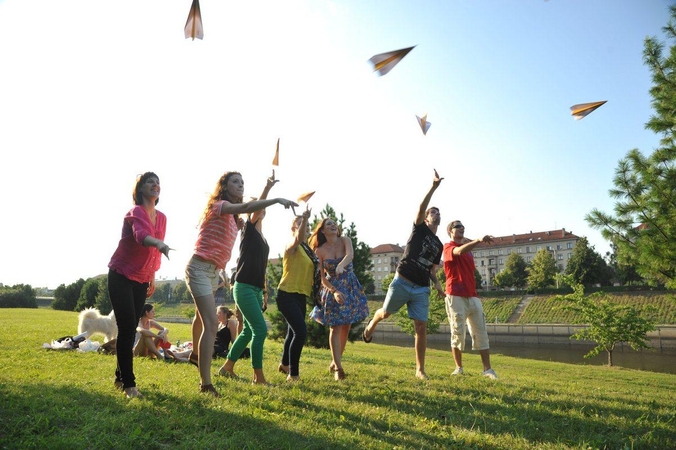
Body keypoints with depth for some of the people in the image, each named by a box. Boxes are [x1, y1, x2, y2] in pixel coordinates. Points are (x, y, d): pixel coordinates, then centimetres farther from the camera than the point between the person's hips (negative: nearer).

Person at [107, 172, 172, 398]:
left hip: (141, 280, 7)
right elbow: (141, 235, -40)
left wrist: (152, 277, 14)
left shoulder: (162, 217, 5)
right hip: (121, 276, -7)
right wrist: (159, 244, -59)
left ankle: (120, 377, 24)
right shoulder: (136, 212, -17)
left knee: (131, 329, 10)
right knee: (127, 327, -10)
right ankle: (128, 383, -3)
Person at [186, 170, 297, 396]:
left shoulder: (232, 216, 15)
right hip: (200, 268, -10)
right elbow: (246, 207, -34)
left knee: (203, 317, 31)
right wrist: (277, 199, -44)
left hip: (214, 272, 10)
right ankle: (205, 383, -17)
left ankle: (196, 354, 56)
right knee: (211, 324, -19)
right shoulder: (219, 205, -17)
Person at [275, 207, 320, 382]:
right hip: (287, 295, -9)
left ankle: (285, 364, 42)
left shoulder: (307, 249, 13)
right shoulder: (292, 247, -11)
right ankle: (293, 373, -8)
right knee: (301, 331, -19)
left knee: (294, 332, 21)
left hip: (301, 296, 9)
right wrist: (304, 218, -49)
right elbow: (299, 238, -35)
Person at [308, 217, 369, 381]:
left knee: (346, 328, 8)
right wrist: (334, 291, -20)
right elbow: (321, 277, -6)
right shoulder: (320, 250, -7)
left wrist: (341, 265, -47)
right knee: (335, 328, -4)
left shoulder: (345, 240, -5)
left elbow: (350, 255, -27)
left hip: (351, 288, 2)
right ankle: (338, 367, 0)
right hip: (333, 289, -2)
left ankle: (335, 362, 24)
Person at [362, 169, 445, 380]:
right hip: (402, 282, -4)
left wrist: (437, 284, -1)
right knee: (385, 313, 11)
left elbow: (432, 269, 19)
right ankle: (371, 325, 48)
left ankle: (420, 370, 7)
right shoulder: (420, 228, 2)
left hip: (421, 289, 4)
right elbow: (421, 207, -17)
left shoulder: (439, 246, 16)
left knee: (421, 327, -3)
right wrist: (434, 187, -25)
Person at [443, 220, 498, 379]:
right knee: (458, 332, -1)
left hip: (472, 295, 7)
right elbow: (459, 252, -26)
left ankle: (487, 369, 4)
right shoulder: (448, 247, -2)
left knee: (481, 332, 2)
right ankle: (459, 368, 11)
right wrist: (478, 240, -38)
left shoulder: (468, 248, 21)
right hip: (456, 296, -7)